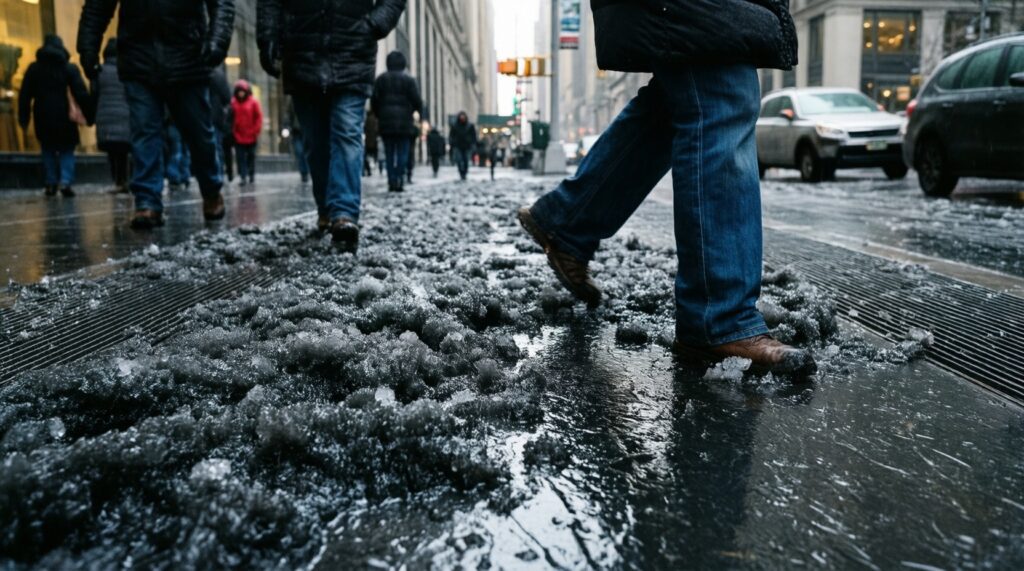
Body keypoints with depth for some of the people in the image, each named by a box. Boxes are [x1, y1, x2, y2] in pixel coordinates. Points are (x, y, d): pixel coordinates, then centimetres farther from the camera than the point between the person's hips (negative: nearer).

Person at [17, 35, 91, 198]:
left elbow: (24, 95, 6)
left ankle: (51, 183, 10)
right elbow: (81, 94, -6)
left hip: (42, 117, 2)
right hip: (63, 116, -2)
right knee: (67, 149, 7)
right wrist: (89, 114, -4)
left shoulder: (34, 68, 9)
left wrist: (23, 118, 9)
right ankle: (65, 181, -13)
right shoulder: (70, 68, 3)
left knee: (48, 149, 16)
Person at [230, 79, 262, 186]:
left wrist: (256, 131, -6)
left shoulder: (253, 102, -2)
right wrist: (233, 131, -2)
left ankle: (251, 175, 24)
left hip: (251, 136, 0)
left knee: (251, 156, 11)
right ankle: (243, 176, -6)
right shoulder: (233, 103, 1)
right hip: (238, 136, 0)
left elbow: (259, 117, -1)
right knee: (240, 157, -4)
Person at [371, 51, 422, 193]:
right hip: (403, 122, -2)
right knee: (402, 152, 1)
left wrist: (379, 116, 18)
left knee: (389, 152, 7)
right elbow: (417, 100, -3)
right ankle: (399, 181, -9)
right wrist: (420, 111, 16)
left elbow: (374, 101, 5)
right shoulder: (408, 80, 0)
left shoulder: (381, 79, 8)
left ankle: (391, 181, 1)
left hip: (385, 122, 2)